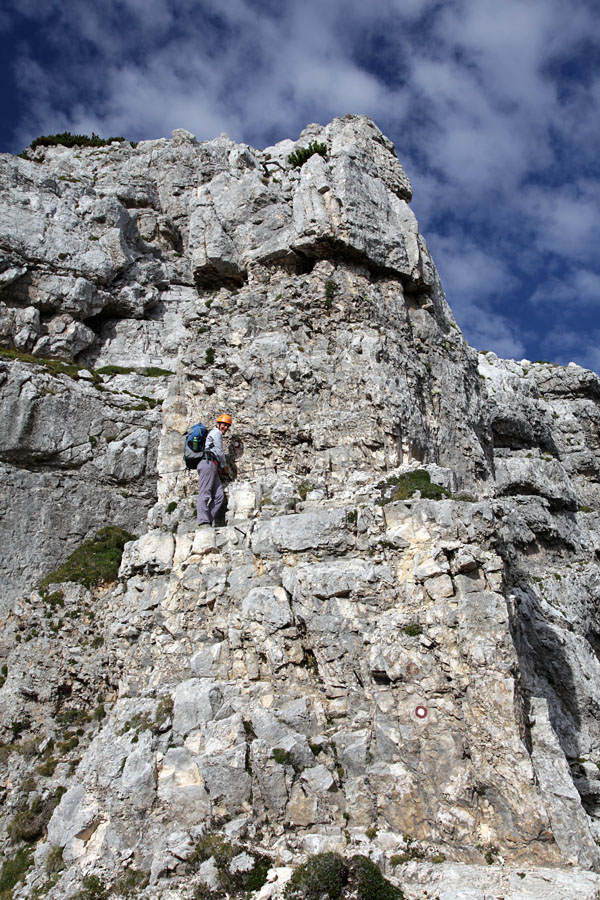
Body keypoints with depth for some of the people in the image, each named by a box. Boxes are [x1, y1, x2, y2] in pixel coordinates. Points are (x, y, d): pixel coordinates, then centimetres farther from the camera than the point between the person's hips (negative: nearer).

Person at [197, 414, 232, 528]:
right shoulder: (216, 432, 4)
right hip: (208, 464, -10)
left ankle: (207, 520, -14)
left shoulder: (213, 434, 34)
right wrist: (224, 466, 12)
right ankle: (203, 522, -29)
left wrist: (219, 469, 19)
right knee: (204, 493, -19)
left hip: (212, 467, 10)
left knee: (219, 496, -4)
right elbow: (220, 452, -2)